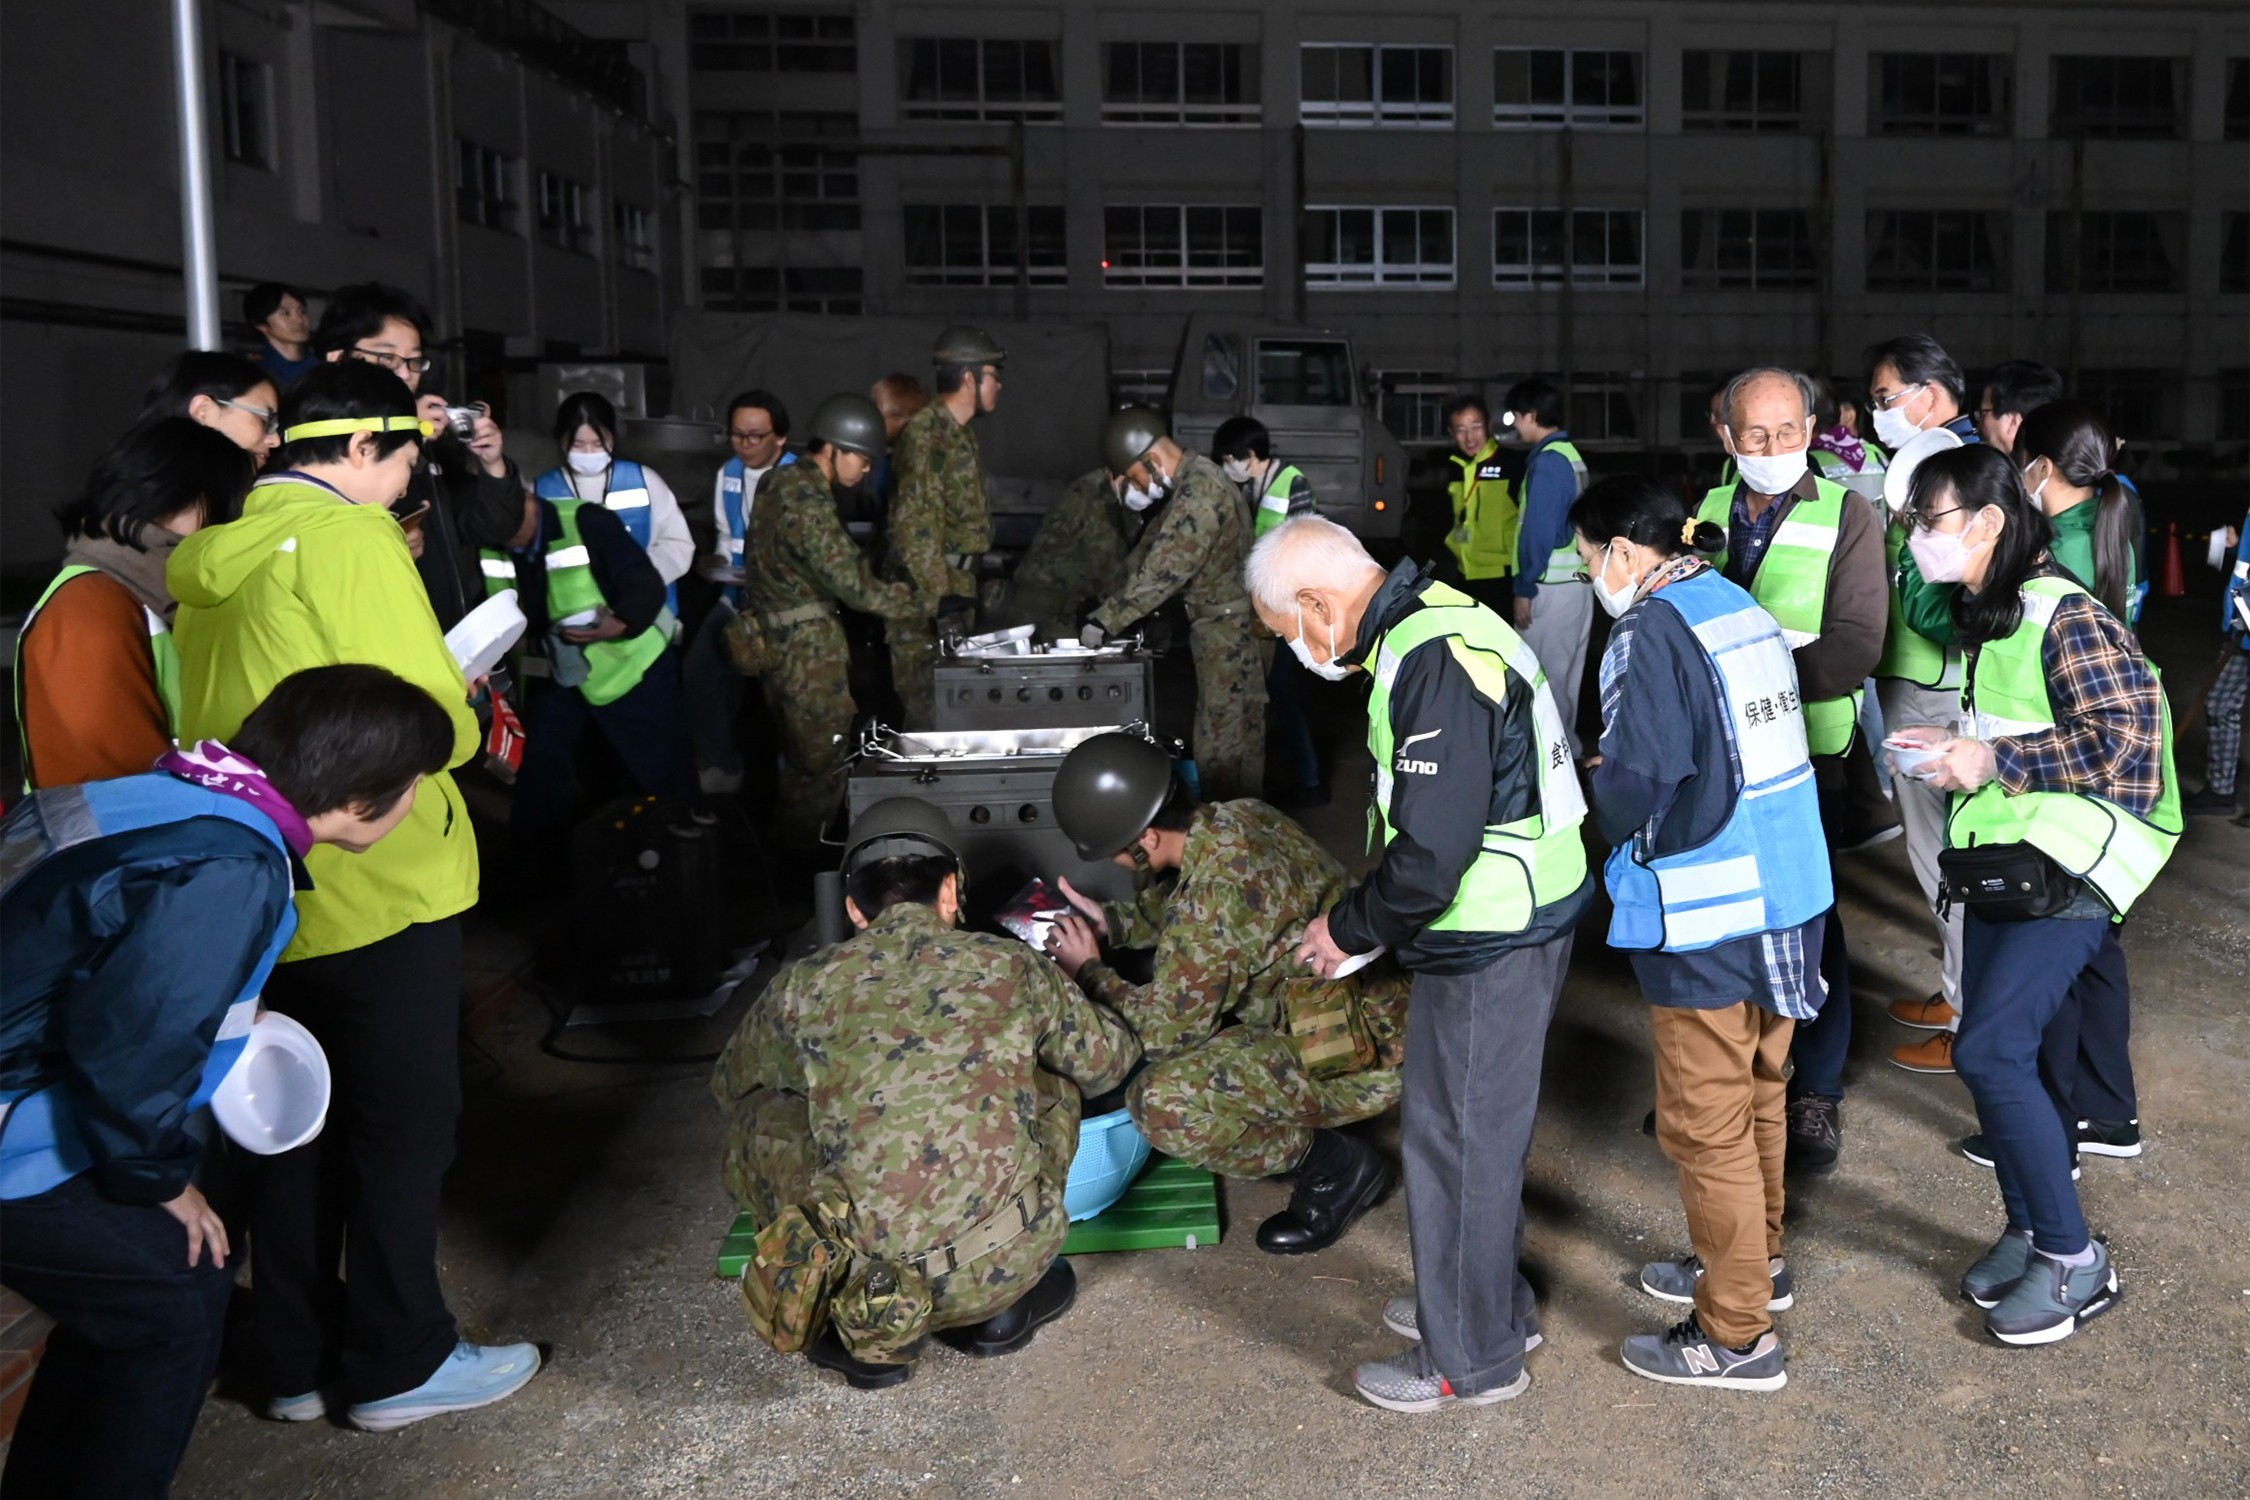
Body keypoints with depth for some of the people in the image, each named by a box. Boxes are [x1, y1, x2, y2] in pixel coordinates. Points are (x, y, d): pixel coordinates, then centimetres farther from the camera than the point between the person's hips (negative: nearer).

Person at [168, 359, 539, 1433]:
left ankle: (298, 1360, 27)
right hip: (378, 888, -8)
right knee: (402, 1122, 5)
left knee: (298, 1125, 16)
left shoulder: (210, 555, 10)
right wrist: (464, 715, 1)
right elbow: (425, 719, -20)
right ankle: (398, 1365, 15)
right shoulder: (349, 537, -15)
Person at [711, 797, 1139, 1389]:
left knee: (757, 1123, 21)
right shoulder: (1012, 966, 4)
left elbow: (728, 1085, 25)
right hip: (1008, 1265, 1)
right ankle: (1000, 1308, 21)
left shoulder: (804, 985, 4)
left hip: (870, 1270, -1)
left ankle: (869, 1335, 13)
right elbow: (1109, 1062, 22)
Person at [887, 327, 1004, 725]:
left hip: (955, 583, 10)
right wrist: (939, 593, -27)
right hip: (927, 588, -10)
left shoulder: (958, 432, 14)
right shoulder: (926, 433, -17)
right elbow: (916, 523, -24)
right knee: (931, 705, -7)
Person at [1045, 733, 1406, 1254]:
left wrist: (1089, 971, -2)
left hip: (1360, 1059, -10)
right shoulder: (1240, 817, -2)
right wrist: (1114, 922, 5)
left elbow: (1166, 1029, -16)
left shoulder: (1219, 894, -28)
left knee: (1165, 1102, -23)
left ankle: (1333, 1163, -2)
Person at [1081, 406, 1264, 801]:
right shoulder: (1190, 482, 10)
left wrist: (1105, 621, -17)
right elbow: (1151, 548, 15)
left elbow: (1160, 573, -25)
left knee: (1223, 747, -4)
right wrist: (1110, 603, 7)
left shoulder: (1199, 495, -23)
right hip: (1219, 625, 10)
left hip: (1230, 633, -10)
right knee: (1235, 741, 16)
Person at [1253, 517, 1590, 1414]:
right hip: (1516, 925, 10)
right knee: (1482, 1130, 22)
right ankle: (1493, 1305, 40)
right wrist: (1365, 918, 11)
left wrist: (1348, 928, -11)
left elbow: (1431, 855, -27)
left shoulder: (1435, 667, -25)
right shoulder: (1436, 622, 8)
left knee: (1456, 1142, 3)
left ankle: (1471, 1360, 19)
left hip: (1488, 948, -10)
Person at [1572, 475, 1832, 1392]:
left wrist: (1599, 798, 0)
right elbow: (1758, 752, 13)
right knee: (1759, 1094, 23)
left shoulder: (1651, 634, -16)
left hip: (1706, 921, -9)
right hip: (1789, 897, 9)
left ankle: (1735, 1334, 14)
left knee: (1707, 1124, 3)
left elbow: (1635, 783, -22)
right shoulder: (1750, 611, 9)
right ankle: (1757, 1260, 41)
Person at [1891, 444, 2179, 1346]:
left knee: (1991, 1051, -15)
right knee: (2014, 1058, 12)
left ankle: (2073, 1261, 0)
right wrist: (1959, 747, 7)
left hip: (2065, 875, -9)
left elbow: (2127, 734, -22)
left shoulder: (2063, 616, -16)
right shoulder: (1982, 618, 12)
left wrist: (1995, 761, -20)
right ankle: (2029, 1231, 26)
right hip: (1999, 868, 9)